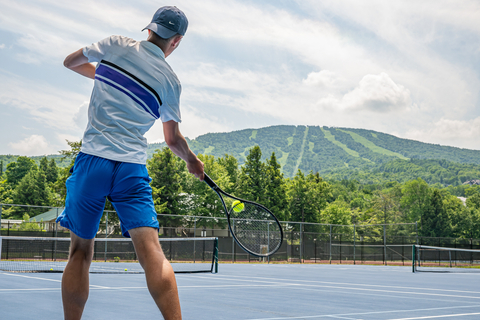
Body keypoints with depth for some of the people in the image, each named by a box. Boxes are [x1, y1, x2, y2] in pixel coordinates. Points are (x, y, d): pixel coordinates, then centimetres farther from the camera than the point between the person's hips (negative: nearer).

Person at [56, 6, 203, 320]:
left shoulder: (116, 45, 6)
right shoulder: (171, 81, 7)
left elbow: (70, 62, 22)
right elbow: (173, 139, 17)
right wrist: (193, 160, 35)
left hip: (92, 159, 1)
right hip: (133, 165, 0)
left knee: (80, 252, 12)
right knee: (151, 251, -9)